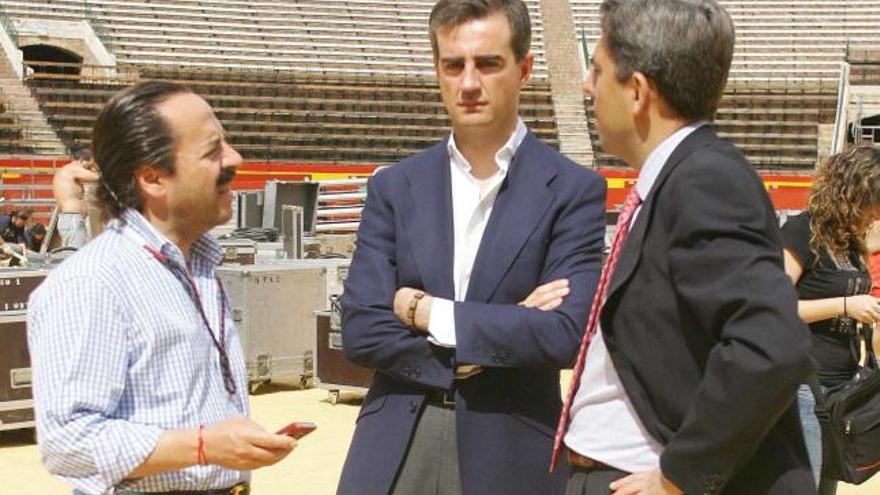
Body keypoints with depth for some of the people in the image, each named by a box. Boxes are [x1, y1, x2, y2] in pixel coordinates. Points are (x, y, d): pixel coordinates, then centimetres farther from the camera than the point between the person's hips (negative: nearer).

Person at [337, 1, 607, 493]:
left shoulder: (574, 190, -4)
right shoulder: (395, 187, 4)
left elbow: (566, 334, -14)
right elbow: (359, 331, -2)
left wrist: (430, 313, -10)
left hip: (509, 455, -2)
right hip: (395, 450, 2)